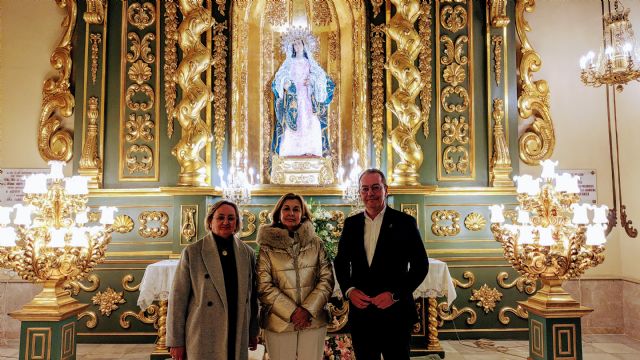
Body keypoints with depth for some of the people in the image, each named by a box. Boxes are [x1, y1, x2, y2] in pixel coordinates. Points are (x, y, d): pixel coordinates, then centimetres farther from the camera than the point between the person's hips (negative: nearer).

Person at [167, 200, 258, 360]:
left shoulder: (248, 253, 4)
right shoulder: (192, 252, -5)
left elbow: (252, 295, 10)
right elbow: (178, 298, -5)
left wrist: (253, 332, 12)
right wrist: (176, 341, -6)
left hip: (239, 337, 3)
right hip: (203, 338, -3)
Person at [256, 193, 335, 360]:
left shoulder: (316, 244, 4)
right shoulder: (267, 247, -1)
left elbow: (327, 279, 1)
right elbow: (263, 286, -5)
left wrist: (308, 310, -9)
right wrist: (292, 312, -12)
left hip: (314, 321, 2)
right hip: (279, 323, -1)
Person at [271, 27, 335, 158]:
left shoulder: (310, 63, 15)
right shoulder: (289, 64, 13)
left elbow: (323, 80, 10)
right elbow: (278, 81, 7)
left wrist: (312, 82, -9)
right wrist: (285, 84, -15)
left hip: (308, 98, 1)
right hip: (292, 99, 0)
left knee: (309, 124, -10)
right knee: (292, 124, -12)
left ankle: (310, 150, -12)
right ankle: (293, 151, -14)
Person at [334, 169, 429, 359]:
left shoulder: (405, 222, -4)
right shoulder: (351, 223, 7)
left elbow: (420, 265, -5)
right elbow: (340, 262, 12)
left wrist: (395, 295, -13)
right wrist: (349, 290, -5)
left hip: (395, 312, -3)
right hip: (359, 312, 3)